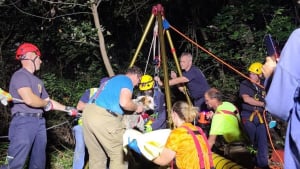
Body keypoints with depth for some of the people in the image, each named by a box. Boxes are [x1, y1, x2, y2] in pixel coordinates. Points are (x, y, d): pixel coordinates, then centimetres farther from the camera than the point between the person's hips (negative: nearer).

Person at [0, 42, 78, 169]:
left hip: (39, 122, 9)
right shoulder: (20, 75, -8)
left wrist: (67, 109, 27)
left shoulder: (38, 81, 22)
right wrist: (46, 104, -2)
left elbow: (48, 101, 29)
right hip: (24, 121, -9)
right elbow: (30, 99, -21)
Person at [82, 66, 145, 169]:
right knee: (119, 154, 1)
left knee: (96, 155, 17)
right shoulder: (127, 80, 5)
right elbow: (124, 103, -12)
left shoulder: (114, 79, 30)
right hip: (102, 116, -9)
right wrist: (136, 108, 8)